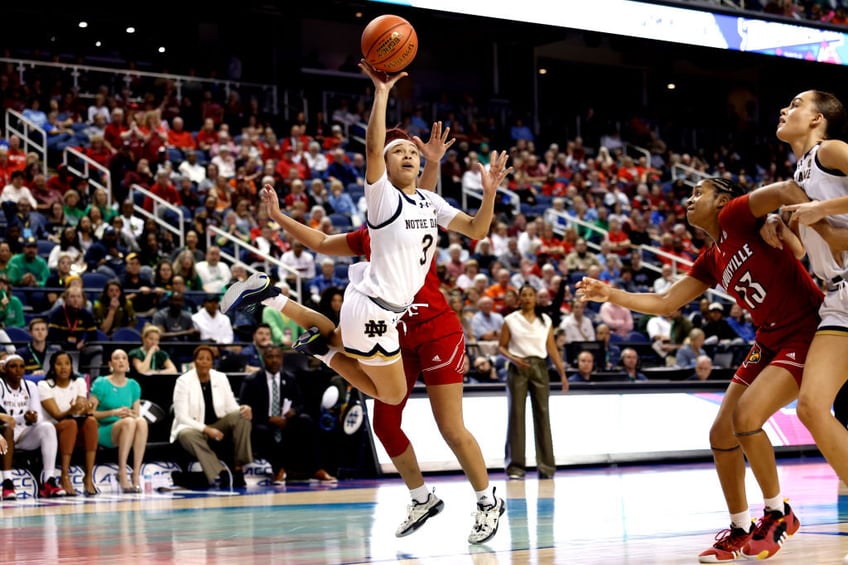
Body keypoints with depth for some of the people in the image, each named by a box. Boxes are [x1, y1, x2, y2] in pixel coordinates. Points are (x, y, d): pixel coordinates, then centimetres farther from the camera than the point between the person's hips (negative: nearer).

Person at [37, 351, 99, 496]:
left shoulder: (79, 382, 9)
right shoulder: (45, 385, -1)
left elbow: (84, 408, -6)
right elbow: (57, 415, -13)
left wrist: (83, 408, -31)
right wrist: (71, 411, -35)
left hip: (79, 434, 3)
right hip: (55, 432, -3)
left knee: (91, 420, -30)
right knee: (70, 423, -35)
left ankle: (88, 477, -35)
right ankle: (64, 476, -38)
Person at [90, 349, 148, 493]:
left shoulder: (133, 385, 13)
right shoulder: (101, 383, 0)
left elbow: (137, 414, 11)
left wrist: (130, 414, -13)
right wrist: (114, 412, -17)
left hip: (127, 433, 4)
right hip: (103, 431, -3)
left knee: (141, 421, -32)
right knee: (129, 422, -35)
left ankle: (136, 474, -36)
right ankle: (122, 473, -35)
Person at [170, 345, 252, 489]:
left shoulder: (221, 378, 4)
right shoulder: (183, 381, -8)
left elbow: (231, 407, 4)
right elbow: (182, 416, -14)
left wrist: (244, 409, -22)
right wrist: (206, 429, -27)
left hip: (219, 424, 4)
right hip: (192, 427, -4)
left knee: (242, 416, -24)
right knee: (187, 436, -39)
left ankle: (238, 468, -26)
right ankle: (220, 473, -45)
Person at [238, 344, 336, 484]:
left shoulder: (290, 379, 12)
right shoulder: (252, 381, -1)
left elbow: (300, 404, 12)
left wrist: (293, 411, -14)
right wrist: (269, 419, -20)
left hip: (285, 422, 3)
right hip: (263, 425, -3)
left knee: (306, 420, -26)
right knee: (262, 431, -38)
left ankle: (315, 469, -25)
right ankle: (278, 470, -19)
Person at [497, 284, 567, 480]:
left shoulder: (546, 321, 10)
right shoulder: (510, 320, 4)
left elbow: (552, 349, 10)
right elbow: (501, 346, 4)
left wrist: (562, 373, 4)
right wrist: (513, 359, -15)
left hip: (539, 367, 2)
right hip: (518, 368, -2)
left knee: (542, 414, -1)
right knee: (516, 414, -4)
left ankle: (546, 465, 3)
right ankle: (515, 465, -2)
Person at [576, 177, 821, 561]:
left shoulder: (735, 217, -10)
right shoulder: (711, 262, 13)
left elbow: (785, 191, -26)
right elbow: (664, 303, 15)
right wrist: (611, 295, 6)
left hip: (807, 333, -9)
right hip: (769, 340, 9)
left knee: (746, 416, -23)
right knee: (721, 433, 3)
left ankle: (778, 514, -4)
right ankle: (740, 530, 17)